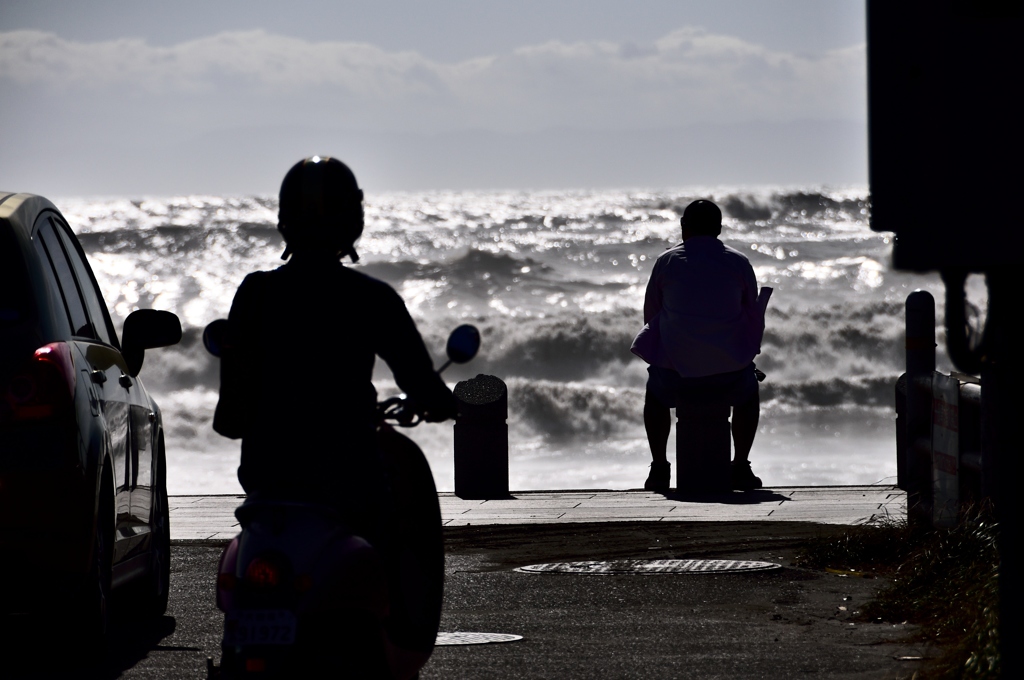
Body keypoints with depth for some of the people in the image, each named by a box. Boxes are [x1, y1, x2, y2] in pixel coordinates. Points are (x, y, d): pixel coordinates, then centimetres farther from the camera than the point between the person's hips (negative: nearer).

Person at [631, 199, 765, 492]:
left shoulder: (667, 261, 1)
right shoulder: (738, 262, 2)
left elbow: (651, 314, 8)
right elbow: (755, 318, 5)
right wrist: (746, 353, 22)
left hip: (676, 369, 0)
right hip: (729, 371, 0)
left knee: (656, 394, 34)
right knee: (748, 393, 34)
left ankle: (659, 468, 27)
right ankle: (741, 467, 26)